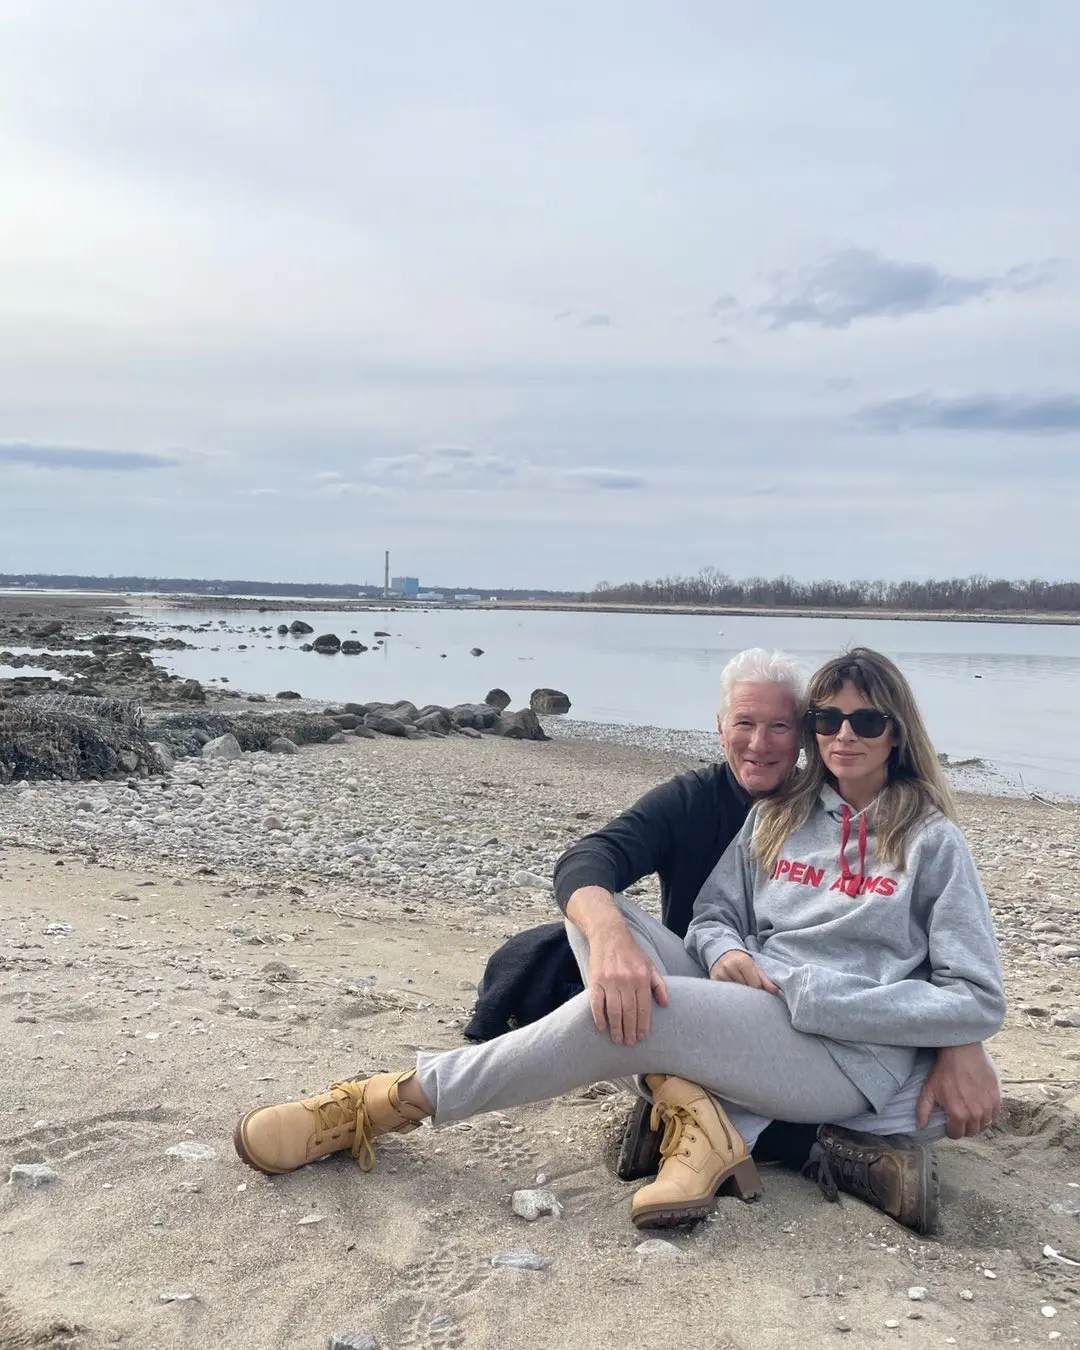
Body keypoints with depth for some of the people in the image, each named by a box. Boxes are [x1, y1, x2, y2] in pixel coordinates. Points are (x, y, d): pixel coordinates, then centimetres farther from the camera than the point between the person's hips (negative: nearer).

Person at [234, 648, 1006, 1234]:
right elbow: (713, 914, 11)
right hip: (740, 1009, 6)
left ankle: (398, 1100, -15)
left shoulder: (931, 842, -1)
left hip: (851, 1056, -6)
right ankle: (695, 1114, -25)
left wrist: (812, 997, -14)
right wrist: (726, 952, -14)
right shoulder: (780, 816, 14)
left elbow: (979, 1003, -6)